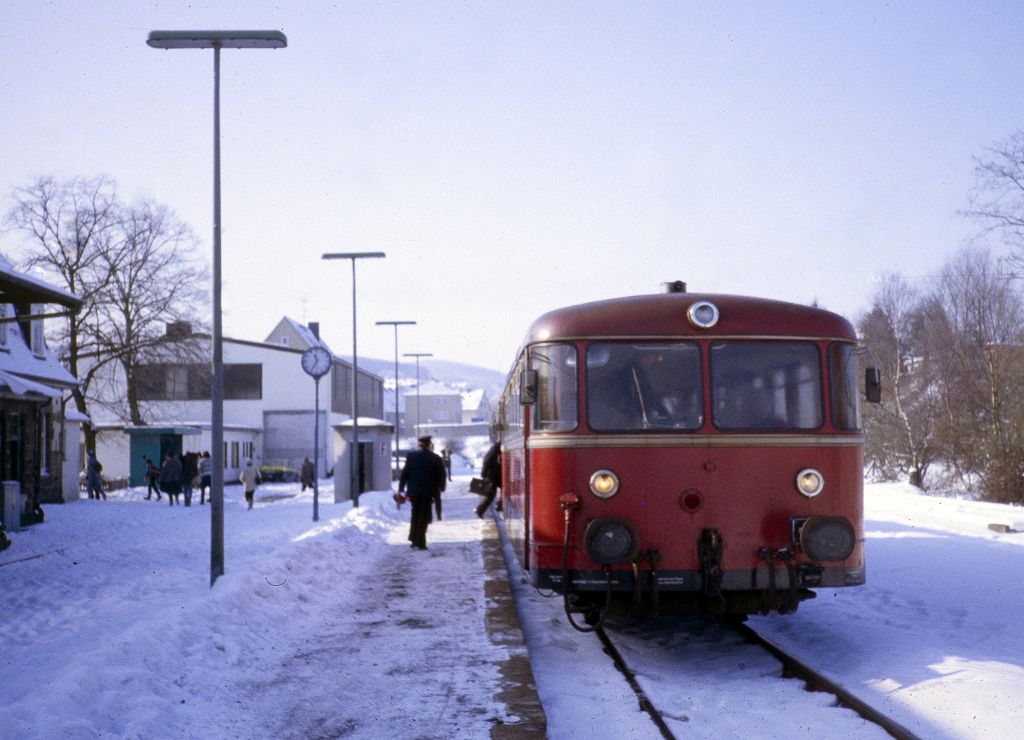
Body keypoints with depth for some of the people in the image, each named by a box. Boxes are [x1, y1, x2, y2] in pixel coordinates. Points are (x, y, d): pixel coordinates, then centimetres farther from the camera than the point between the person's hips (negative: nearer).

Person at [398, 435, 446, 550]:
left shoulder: (412, 455, -1)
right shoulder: (435, 458, -6)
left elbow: (405, 473, 0)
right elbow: (441, 475, -2)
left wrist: (401, 489, 5)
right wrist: (440, 488, 14)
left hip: (414, 491, 3)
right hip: (427, 492, -3)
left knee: (415, 515, 19)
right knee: (424, 517, 2)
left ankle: (413, 539, 20)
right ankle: (420, 543, -4)